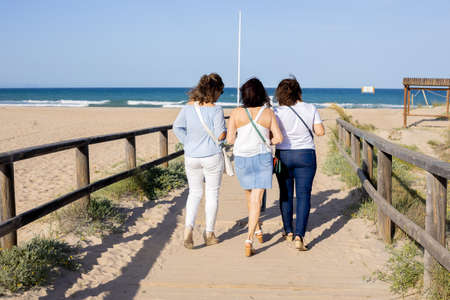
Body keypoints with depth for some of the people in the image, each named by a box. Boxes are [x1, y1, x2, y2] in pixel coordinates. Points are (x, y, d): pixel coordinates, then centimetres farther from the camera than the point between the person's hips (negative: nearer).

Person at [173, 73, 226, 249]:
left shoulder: (189, 106, -1)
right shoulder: (215, 110, -16)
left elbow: (177, 127, 4)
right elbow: (220, 135, -17)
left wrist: (187, 143, 12)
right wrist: (225, 131, 5)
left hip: (191, 157, 4)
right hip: (212, 157, -4)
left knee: (194, 193, 16)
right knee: (212, 194, 10)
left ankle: (188, 226, -4)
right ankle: (209, 233, 16)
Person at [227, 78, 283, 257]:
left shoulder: (237, 113, -8)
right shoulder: (268, 112, -6)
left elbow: (230, 139, -8)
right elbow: (278, 138, -6)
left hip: (242, 159, 1)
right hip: (263, 159, -1)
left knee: (250, 196, 23)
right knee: (256, 199, -1)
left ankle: (257, 230, 39)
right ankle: (249, 239, -13)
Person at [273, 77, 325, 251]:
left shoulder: (278, 112, -9)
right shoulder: (311, 109, -4)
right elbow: (320, 132, -4)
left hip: (283, 156, 0)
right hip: (306, 155, 0)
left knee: (286, 194, 16)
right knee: (303, 195, -1)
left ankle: (288, 231, 28)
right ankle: (299, 236, -13)